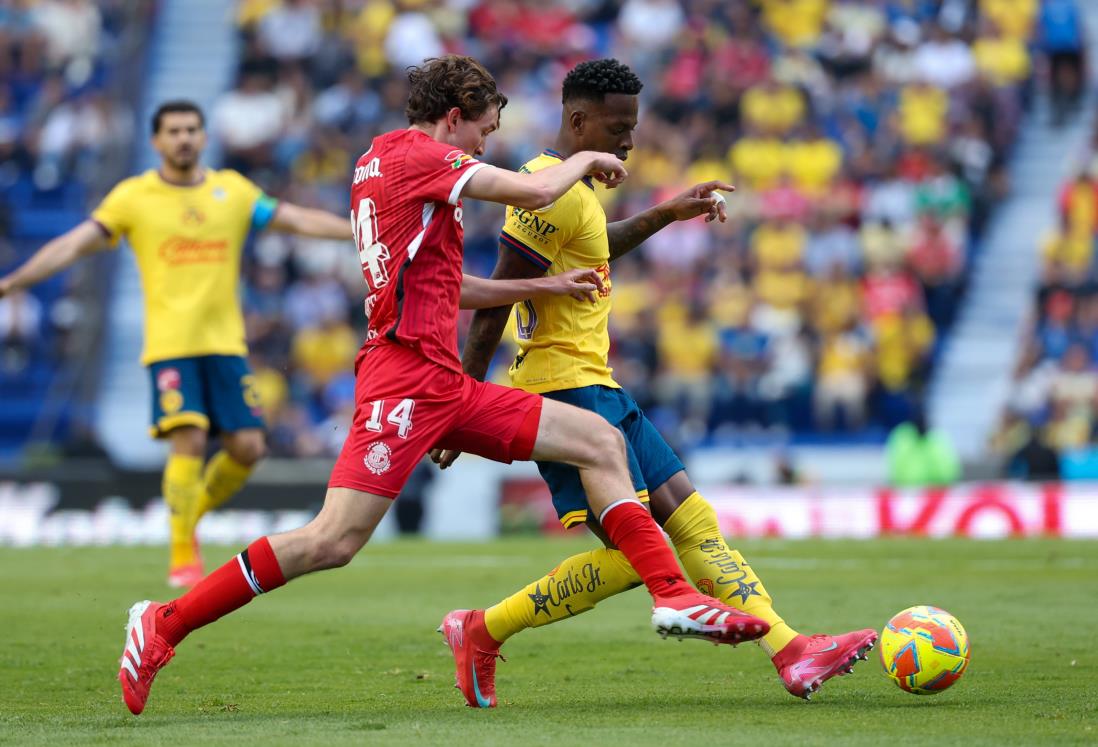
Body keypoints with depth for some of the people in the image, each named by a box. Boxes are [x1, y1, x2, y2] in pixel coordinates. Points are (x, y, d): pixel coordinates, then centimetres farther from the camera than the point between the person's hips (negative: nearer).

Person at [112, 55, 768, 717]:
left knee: (601, 440, 6)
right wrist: (585, 160, 9)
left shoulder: (377, 161, 22)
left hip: (446, 386, 10)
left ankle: (673, 594, 1)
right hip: (406, 373, -10)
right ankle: (165, 624, -7)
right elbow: (536, 192, -12)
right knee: (334, 541, -16)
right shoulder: (416, 153, -6)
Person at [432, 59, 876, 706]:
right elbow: (492, 307, -18)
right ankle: (481, 633, -5)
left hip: (596, 389, 11)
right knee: (633, 554, -14)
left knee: (693, 519, 4)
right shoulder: (554, 192, -16)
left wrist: (667, 213, 35)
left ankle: (791, 653, 1)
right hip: (566, 386, -11)